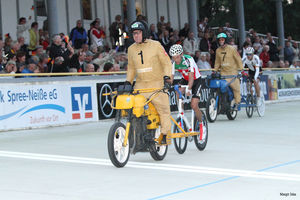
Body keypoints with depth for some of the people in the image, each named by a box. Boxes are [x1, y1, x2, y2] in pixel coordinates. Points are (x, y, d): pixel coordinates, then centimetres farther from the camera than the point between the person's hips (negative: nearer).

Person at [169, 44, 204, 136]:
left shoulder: (189, 60, -29)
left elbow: (191, 76, -38)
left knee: (194, 105, -16)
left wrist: (189, 89, -53)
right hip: (185, 80, 5)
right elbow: (170, 77, -16)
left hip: (196, 81, -5)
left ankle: (201, 124, 11)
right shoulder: (174, 63, -14)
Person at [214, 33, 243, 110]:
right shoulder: (218, 50, 9)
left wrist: (241, 69, -7)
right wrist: (215, 70, 14)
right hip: (223, 72, 3)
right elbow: (217, 62, 21)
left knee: (235, 87, -6)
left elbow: (238, 59, -1)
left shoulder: (231, 49, -4)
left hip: (232, 71, -3)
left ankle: (236, 103, 7)